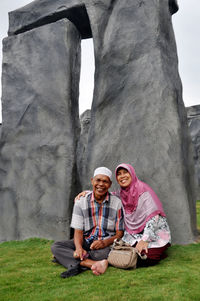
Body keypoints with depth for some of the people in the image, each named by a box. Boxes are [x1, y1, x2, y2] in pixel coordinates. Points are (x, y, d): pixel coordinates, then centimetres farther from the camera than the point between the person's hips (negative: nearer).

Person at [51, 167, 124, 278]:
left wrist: (105, 242, -23)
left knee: (102, 254, -39)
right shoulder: (81, 203, 4)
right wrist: (79, 248, -25)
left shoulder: (117, 203, -1)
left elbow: (120, 233, -2)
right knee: (56, 247, -21)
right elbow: (78, 231, -2)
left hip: (107, 244, -3)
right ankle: (94, 264, -36)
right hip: (85, 242, 3)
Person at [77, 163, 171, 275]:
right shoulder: (121, 194, 8)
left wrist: (145, 240, -24)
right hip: (134, 235, 5)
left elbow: (153, 216, -15)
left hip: (155, 232, -5)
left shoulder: (143, 190, -9)